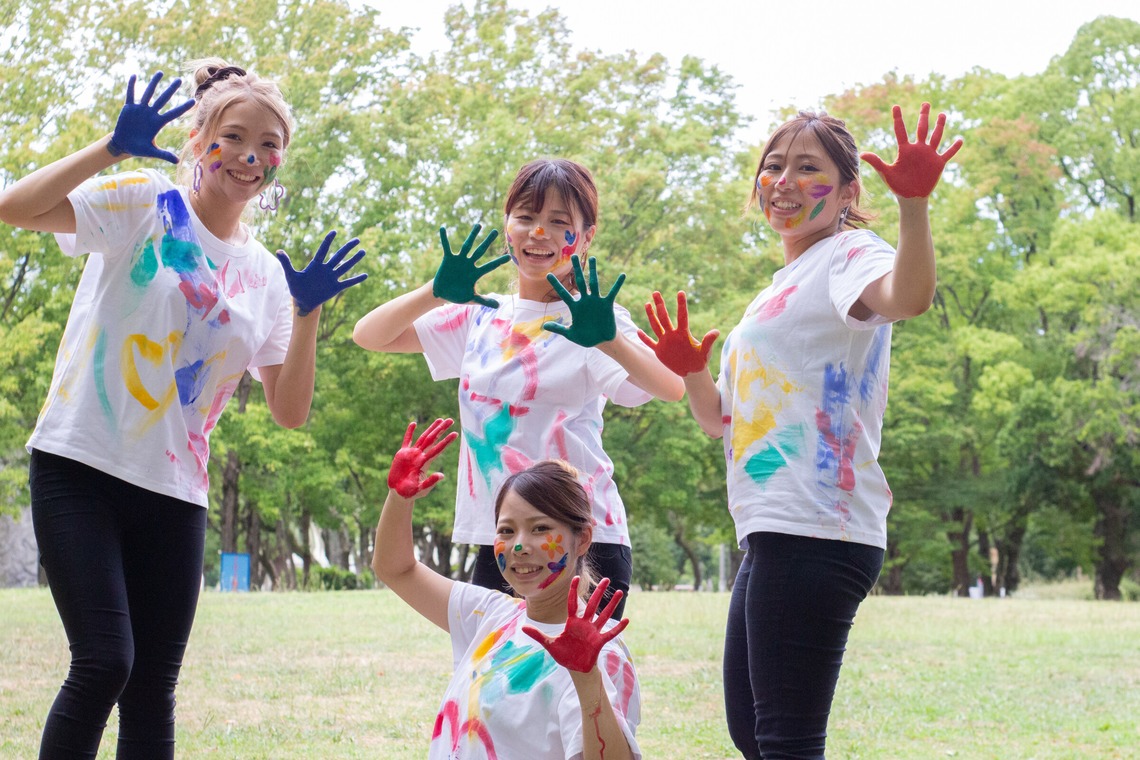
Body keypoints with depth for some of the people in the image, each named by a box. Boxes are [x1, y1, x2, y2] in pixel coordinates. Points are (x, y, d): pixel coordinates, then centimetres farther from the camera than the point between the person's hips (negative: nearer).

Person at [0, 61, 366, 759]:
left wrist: (307, 314, -5)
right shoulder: (144, 206, -1)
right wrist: (113, 148, -23)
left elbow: (290, 411, 7)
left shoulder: (265, 275, 12)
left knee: (153, 688, 5)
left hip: (174, 494, 5)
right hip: (81, 466, -5)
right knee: (105, 662, -17)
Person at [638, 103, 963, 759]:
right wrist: (691, 371, 8)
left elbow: (907, 297, -30)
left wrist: (914, 202, -45)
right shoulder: (784, 288, 23)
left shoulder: (848, 255, -5)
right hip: (773, 535, 10)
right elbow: (723, 418, 27)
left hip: (816, 534, -10)